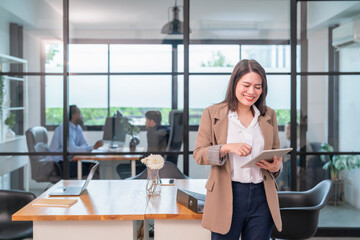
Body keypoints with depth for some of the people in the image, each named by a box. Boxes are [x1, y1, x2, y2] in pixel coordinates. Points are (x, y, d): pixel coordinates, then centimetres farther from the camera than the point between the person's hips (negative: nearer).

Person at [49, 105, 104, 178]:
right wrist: (93, 147, -31)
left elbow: (84, 146, 4)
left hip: (70, 160, 9)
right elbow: (72, 150, -30)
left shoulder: (78, 128, 10)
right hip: (59, 164, -8)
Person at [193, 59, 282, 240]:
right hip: (226, 196, -3)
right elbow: (198, 154, -2)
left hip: (261, 197, 3)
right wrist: (226, 148, -18)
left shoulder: (269, 115, 11)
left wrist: (275, 166, -5)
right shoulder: (212, 114, 1)